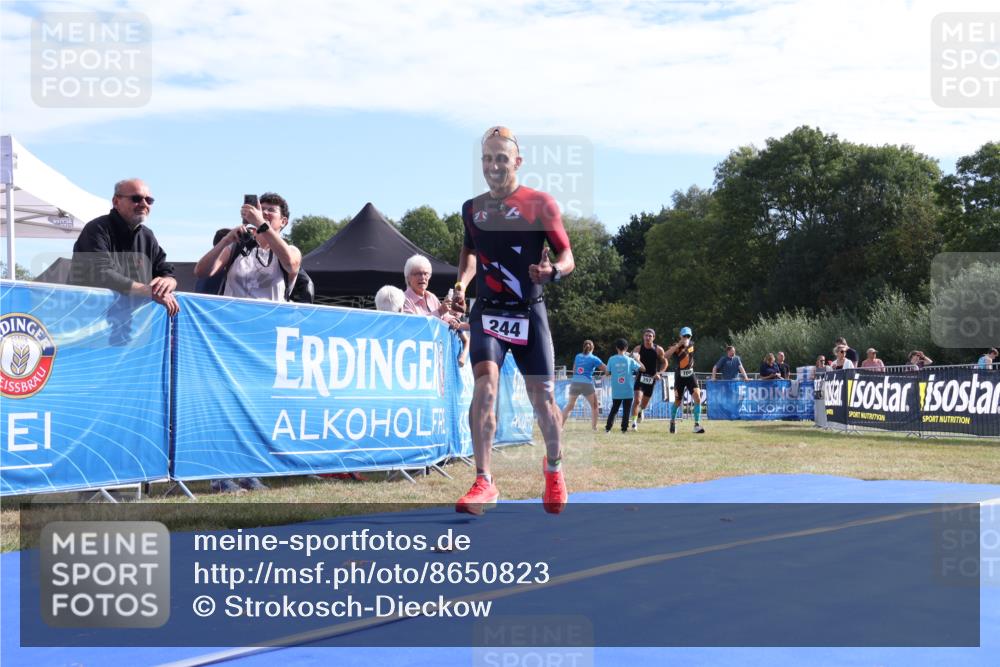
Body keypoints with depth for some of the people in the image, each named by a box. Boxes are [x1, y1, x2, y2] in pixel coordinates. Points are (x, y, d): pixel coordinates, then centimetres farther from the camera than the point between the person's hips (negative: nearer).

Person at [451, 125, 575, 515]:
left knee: (542, 397, 3)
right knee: (485, 383, -19)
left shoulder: (540, 203, -2)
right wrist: (462, 283, 8)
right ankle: (484, 482, -17)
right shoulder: (472, 208, 10)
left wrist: (553, 271, -26)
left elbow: (567, 256, -3)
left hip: (529, 313, -2)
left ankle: (554, 468, 29)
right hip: (487, 311, 2)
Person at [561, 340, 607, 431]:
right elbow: (607, 369, 3)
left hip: (575, 383, 4)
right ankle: (594, 427, 6)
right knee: (594, 406, 13)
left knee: (569, 406, 13)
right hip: (586, 384, -3)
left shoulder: (578, 356, 14)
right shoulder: (594, 358, 2)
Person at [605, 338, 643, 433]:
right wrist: (637, 359, 14)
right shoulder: (630, 360, -3)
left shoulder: (611, 359, -3)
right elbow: (643, 368, 2)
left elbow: (607, 374, 1)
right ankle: (624, 428, 2)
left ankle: (608, 427, 9)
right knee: (626, 410, 7)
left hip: (616, 391, 1)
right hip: (628, 390, -1)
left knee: (614, 409, 14)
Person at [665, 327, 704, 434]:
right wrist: (678, 345, -33)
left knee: (697, 399, -14)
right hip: (679, 377, -3)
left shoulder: (691, 345, 3)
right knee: (677, 402, 8)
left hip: (690, 375, 3)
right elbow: (666, 355, -30)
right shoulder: (676, 346, -10)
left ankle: (697, 425, -10)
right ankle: (673, 422, 34)